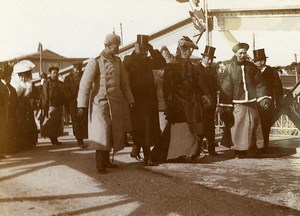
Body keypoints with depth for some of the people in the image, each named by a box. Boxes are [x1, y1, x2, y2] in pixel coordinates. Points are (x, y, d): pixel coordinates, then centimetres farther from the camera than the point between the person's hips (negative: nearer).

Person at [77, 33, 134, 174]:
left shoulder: (118, 61, 9)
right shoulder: (95, 61, -8)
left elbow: (124, 83, 15)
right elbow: (85, 83, -11)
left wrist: (130, 100, 9)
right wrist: (82, 104, -15)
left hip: (116, 102, 6)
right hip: (100, 101, -5)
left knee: (114, 131, 6)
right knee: (101, 131, -9)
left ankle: (106, 160, 18)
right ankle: (99, 163, 0)